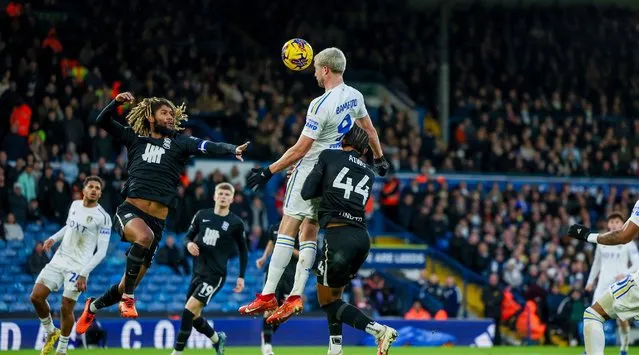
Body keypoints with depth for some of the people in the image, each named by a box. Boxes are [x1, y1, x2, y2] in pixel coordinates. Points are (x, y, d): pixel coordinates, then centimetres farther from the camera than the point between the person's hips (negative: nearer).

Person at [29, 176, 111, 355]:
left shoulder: (103, 218, -10)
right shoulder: (75, 205, 8)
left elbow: (101, 251, -12)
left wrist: (84, 274, -18)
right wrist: (53, 238, 9)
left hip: (78, 267, -5)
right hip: (59, 260, 5)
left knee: (66, 308, -6)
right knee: (36, 297, -5)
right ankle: (50, 332, 18)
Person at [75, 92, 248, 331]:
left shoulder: (179, 142, 9)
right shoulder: (135, 138, 11)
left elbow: (207, 147, -8)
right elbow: (102, 122, 13)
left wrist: (232, 149, -27)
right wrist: (116, 103, -6)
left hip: (157, 220, 2)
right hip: (130, 210, -2)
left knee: (132, 282, 9)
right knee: (144, 236, -37)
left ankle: (93, 306, 37)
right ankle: (127, 298, -21)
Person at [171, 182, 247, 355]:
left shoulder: (236, 223, -4)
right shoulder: (202, 215, 4)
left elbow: (243, 251, 7)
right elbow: (189, 236, 14)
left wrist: (241, 277, 4)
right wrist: (189, 244, -10)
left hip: (215, 274, -5)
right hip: (198, 271, 5)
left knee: (189, 309, -19)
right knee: (193, 316, 11)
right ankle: (217, 339, 39)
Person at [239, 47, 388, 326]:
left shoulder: (321, 105, -20)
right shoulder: (354, 96, 4)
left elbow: (300, 149, -18)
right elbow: (369, 130, 20)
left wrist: (269, 171, -11)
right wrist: (379, 158, 36)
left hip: (311, 170, -8)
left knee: (287, 230, -8)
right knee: (309, 233, 10)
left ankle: (268, 295, -12)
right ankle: (296, 296, 5)